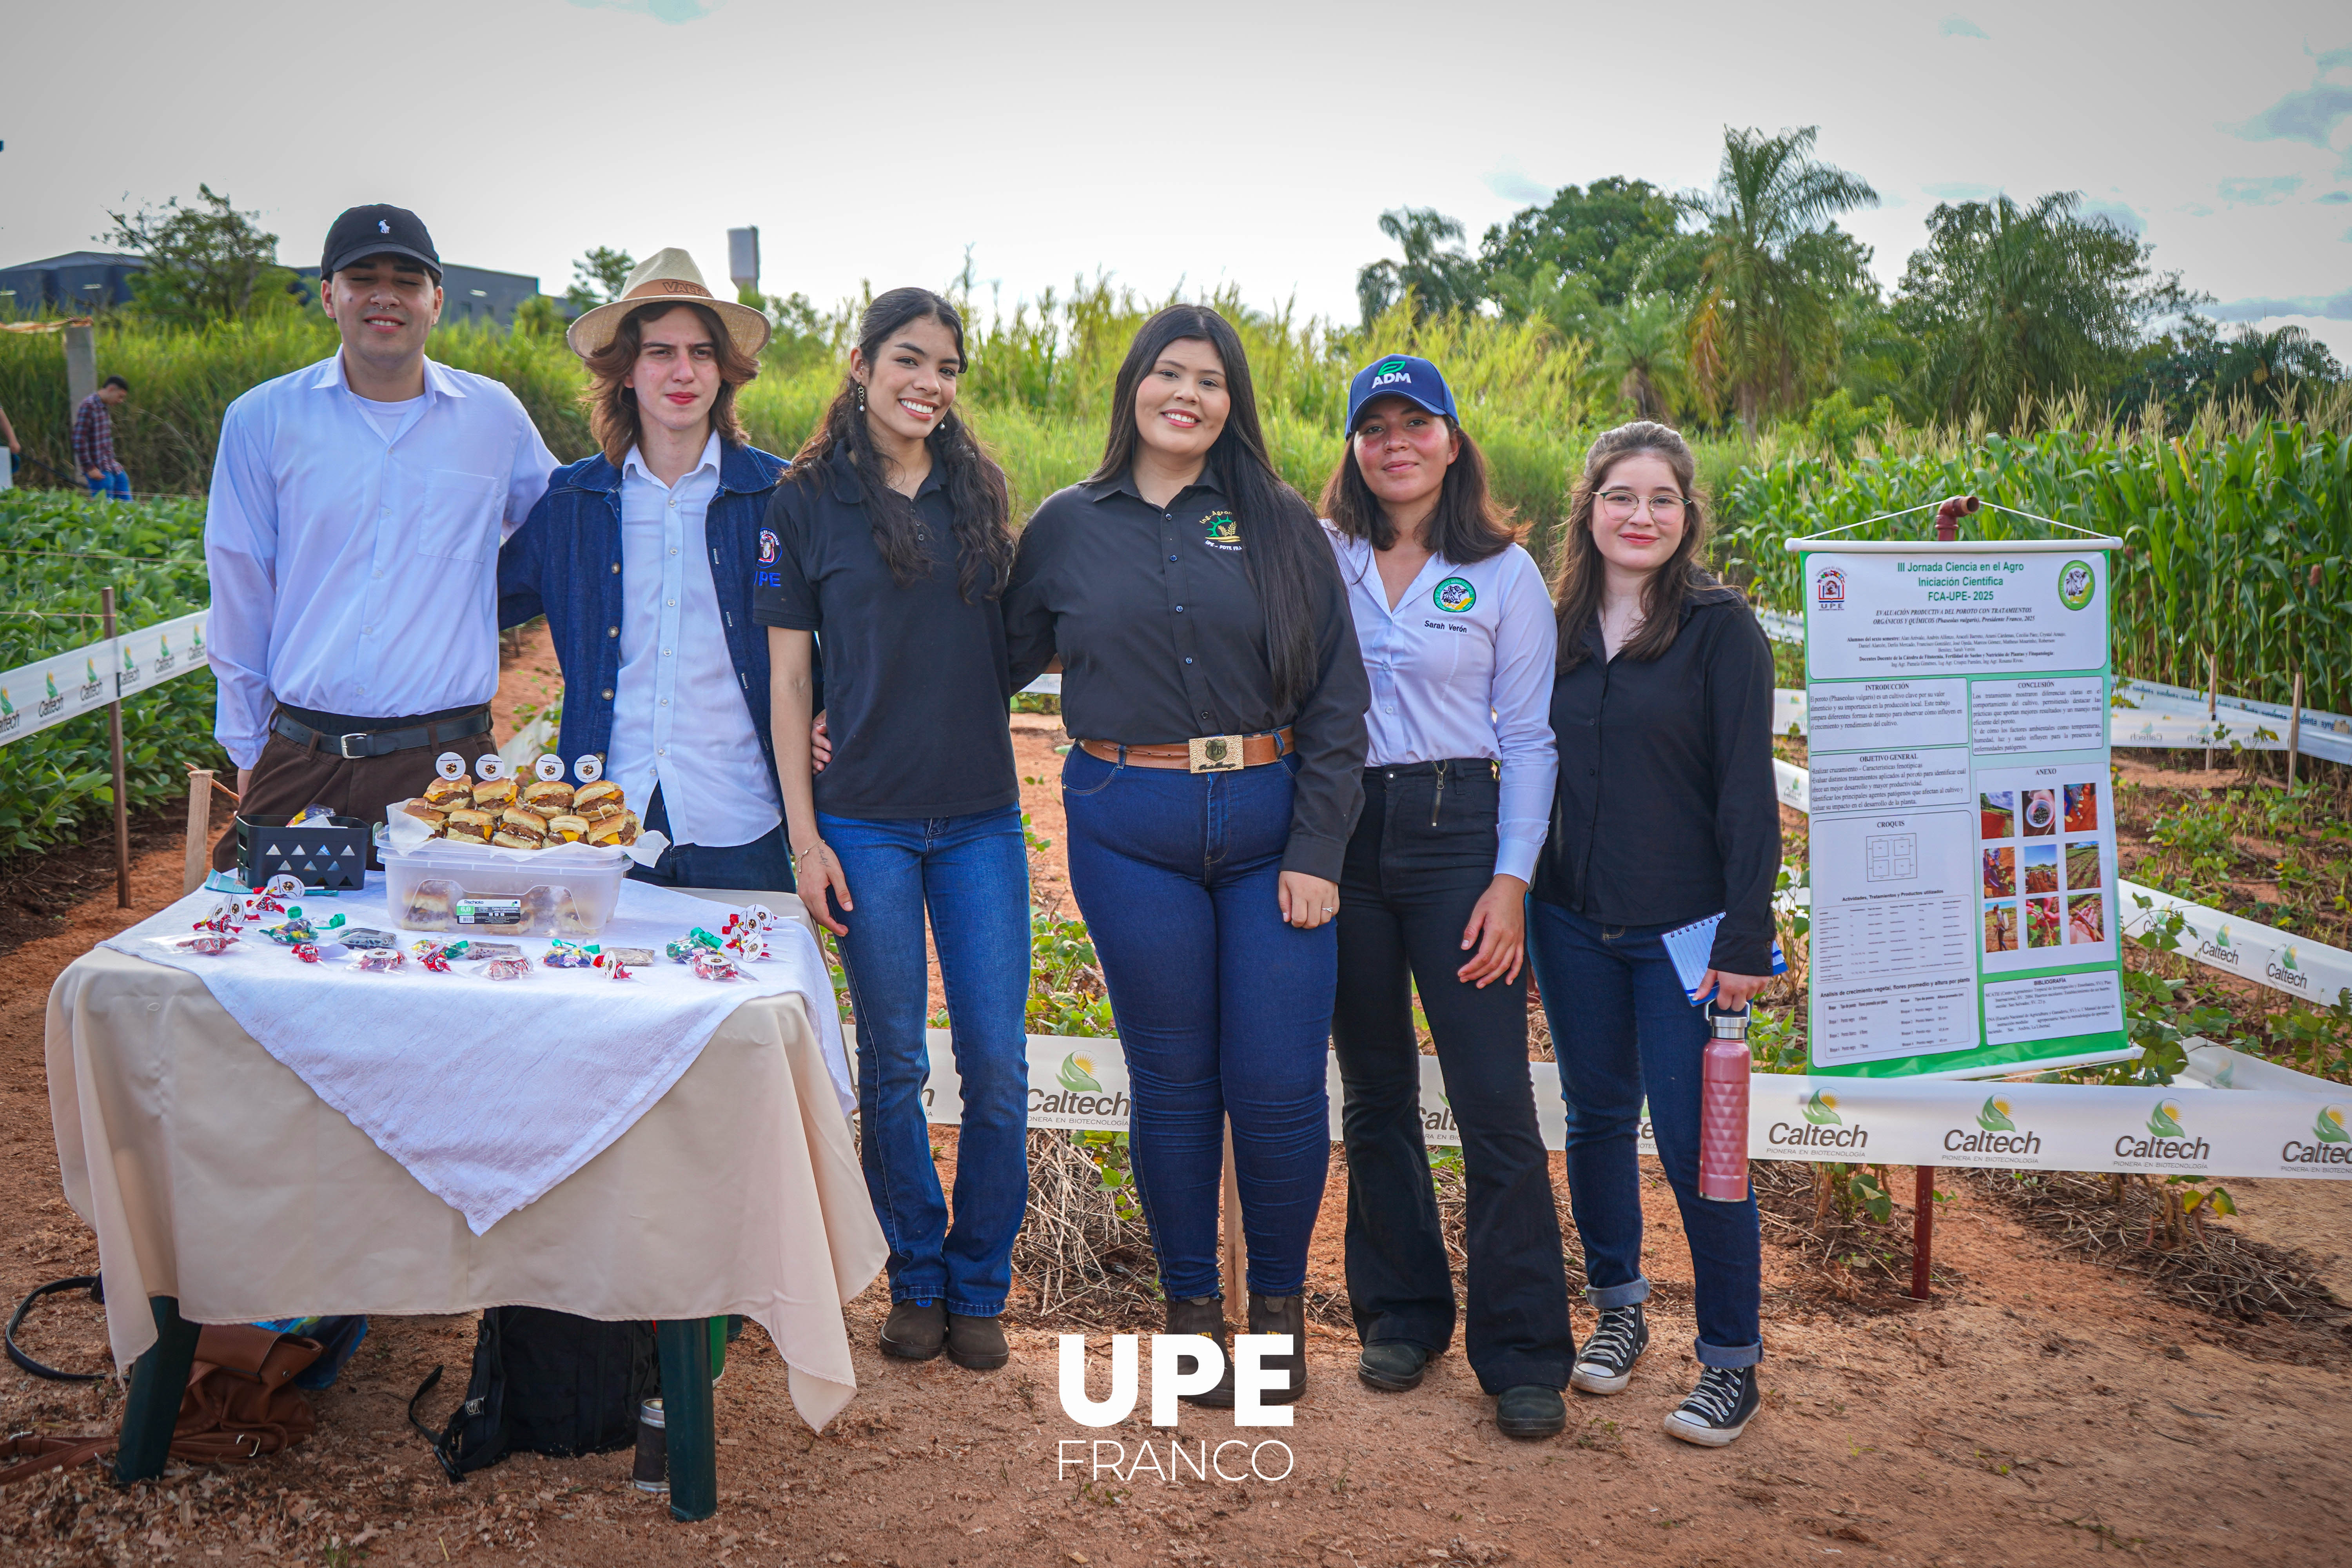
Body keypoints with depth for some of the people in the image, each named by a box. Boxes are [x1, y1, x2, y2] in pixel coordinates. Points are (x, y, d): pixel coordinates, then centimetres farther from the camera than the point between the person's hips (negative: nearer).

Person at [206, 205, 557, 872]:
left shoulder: (495, 416, 5)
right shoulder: (262, 420, 5)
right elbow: (241, 597, 11)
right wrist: (247, 750, 13)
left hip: (446, 766, 0)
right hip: (299, 763, 1)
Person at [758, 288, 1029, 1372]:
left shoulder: (978, 490, 8)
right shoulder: (805, 502, 0)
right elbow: (788, 678, -1)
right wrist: (804, 835, -5)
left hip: (981, 817, 2)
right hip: (867, 821, -2)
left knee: (997, 1066, 2)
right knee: (892, 1066, 6)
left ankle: (979, 1286, 19)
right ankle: (916, 1280, 24)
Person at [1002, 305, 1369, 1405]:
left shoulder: (1278, 524, 5)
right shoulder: (1068, 527, 8)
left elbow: (1335, 697, 2)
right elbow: (997, 659, 19)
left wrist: (1318, 850, -5)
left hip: (1272, 825, 0)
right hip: (1130, 831, 0)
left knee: (1280, 1085, 0)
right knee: (1172, 1083, 7)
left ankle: (1280, 1302, 24)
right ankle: (1190, 1303, 26)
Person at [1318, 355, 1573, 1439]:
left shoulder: (1505, 573, 3)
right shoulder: (1319, 557, 7)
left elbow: (1529, 738, 1)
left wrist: (1511, 881, -7)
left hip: (1455, 832, -2)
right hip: (1339, 833, 2)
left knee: (1494, 1101, -5)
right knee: (1375, 1092, 11)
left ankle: (1523, 1354, 6)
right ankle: (1400, 1311, 26)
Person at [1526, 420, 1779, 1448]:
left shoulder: (1721, 628, -6)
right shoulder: (1557, 628, 7)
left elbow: (1747, 792, -9)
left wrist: (1745, 938, -14)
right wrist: (1516, 897, 8)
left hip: (1682, 927, -4)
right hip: (1572, 920, 5)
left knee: (1692, 1138, -3)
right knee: (1597, 1118, 14)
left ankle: (1733, 1358, 13)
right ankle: (1617, 1308, 33)